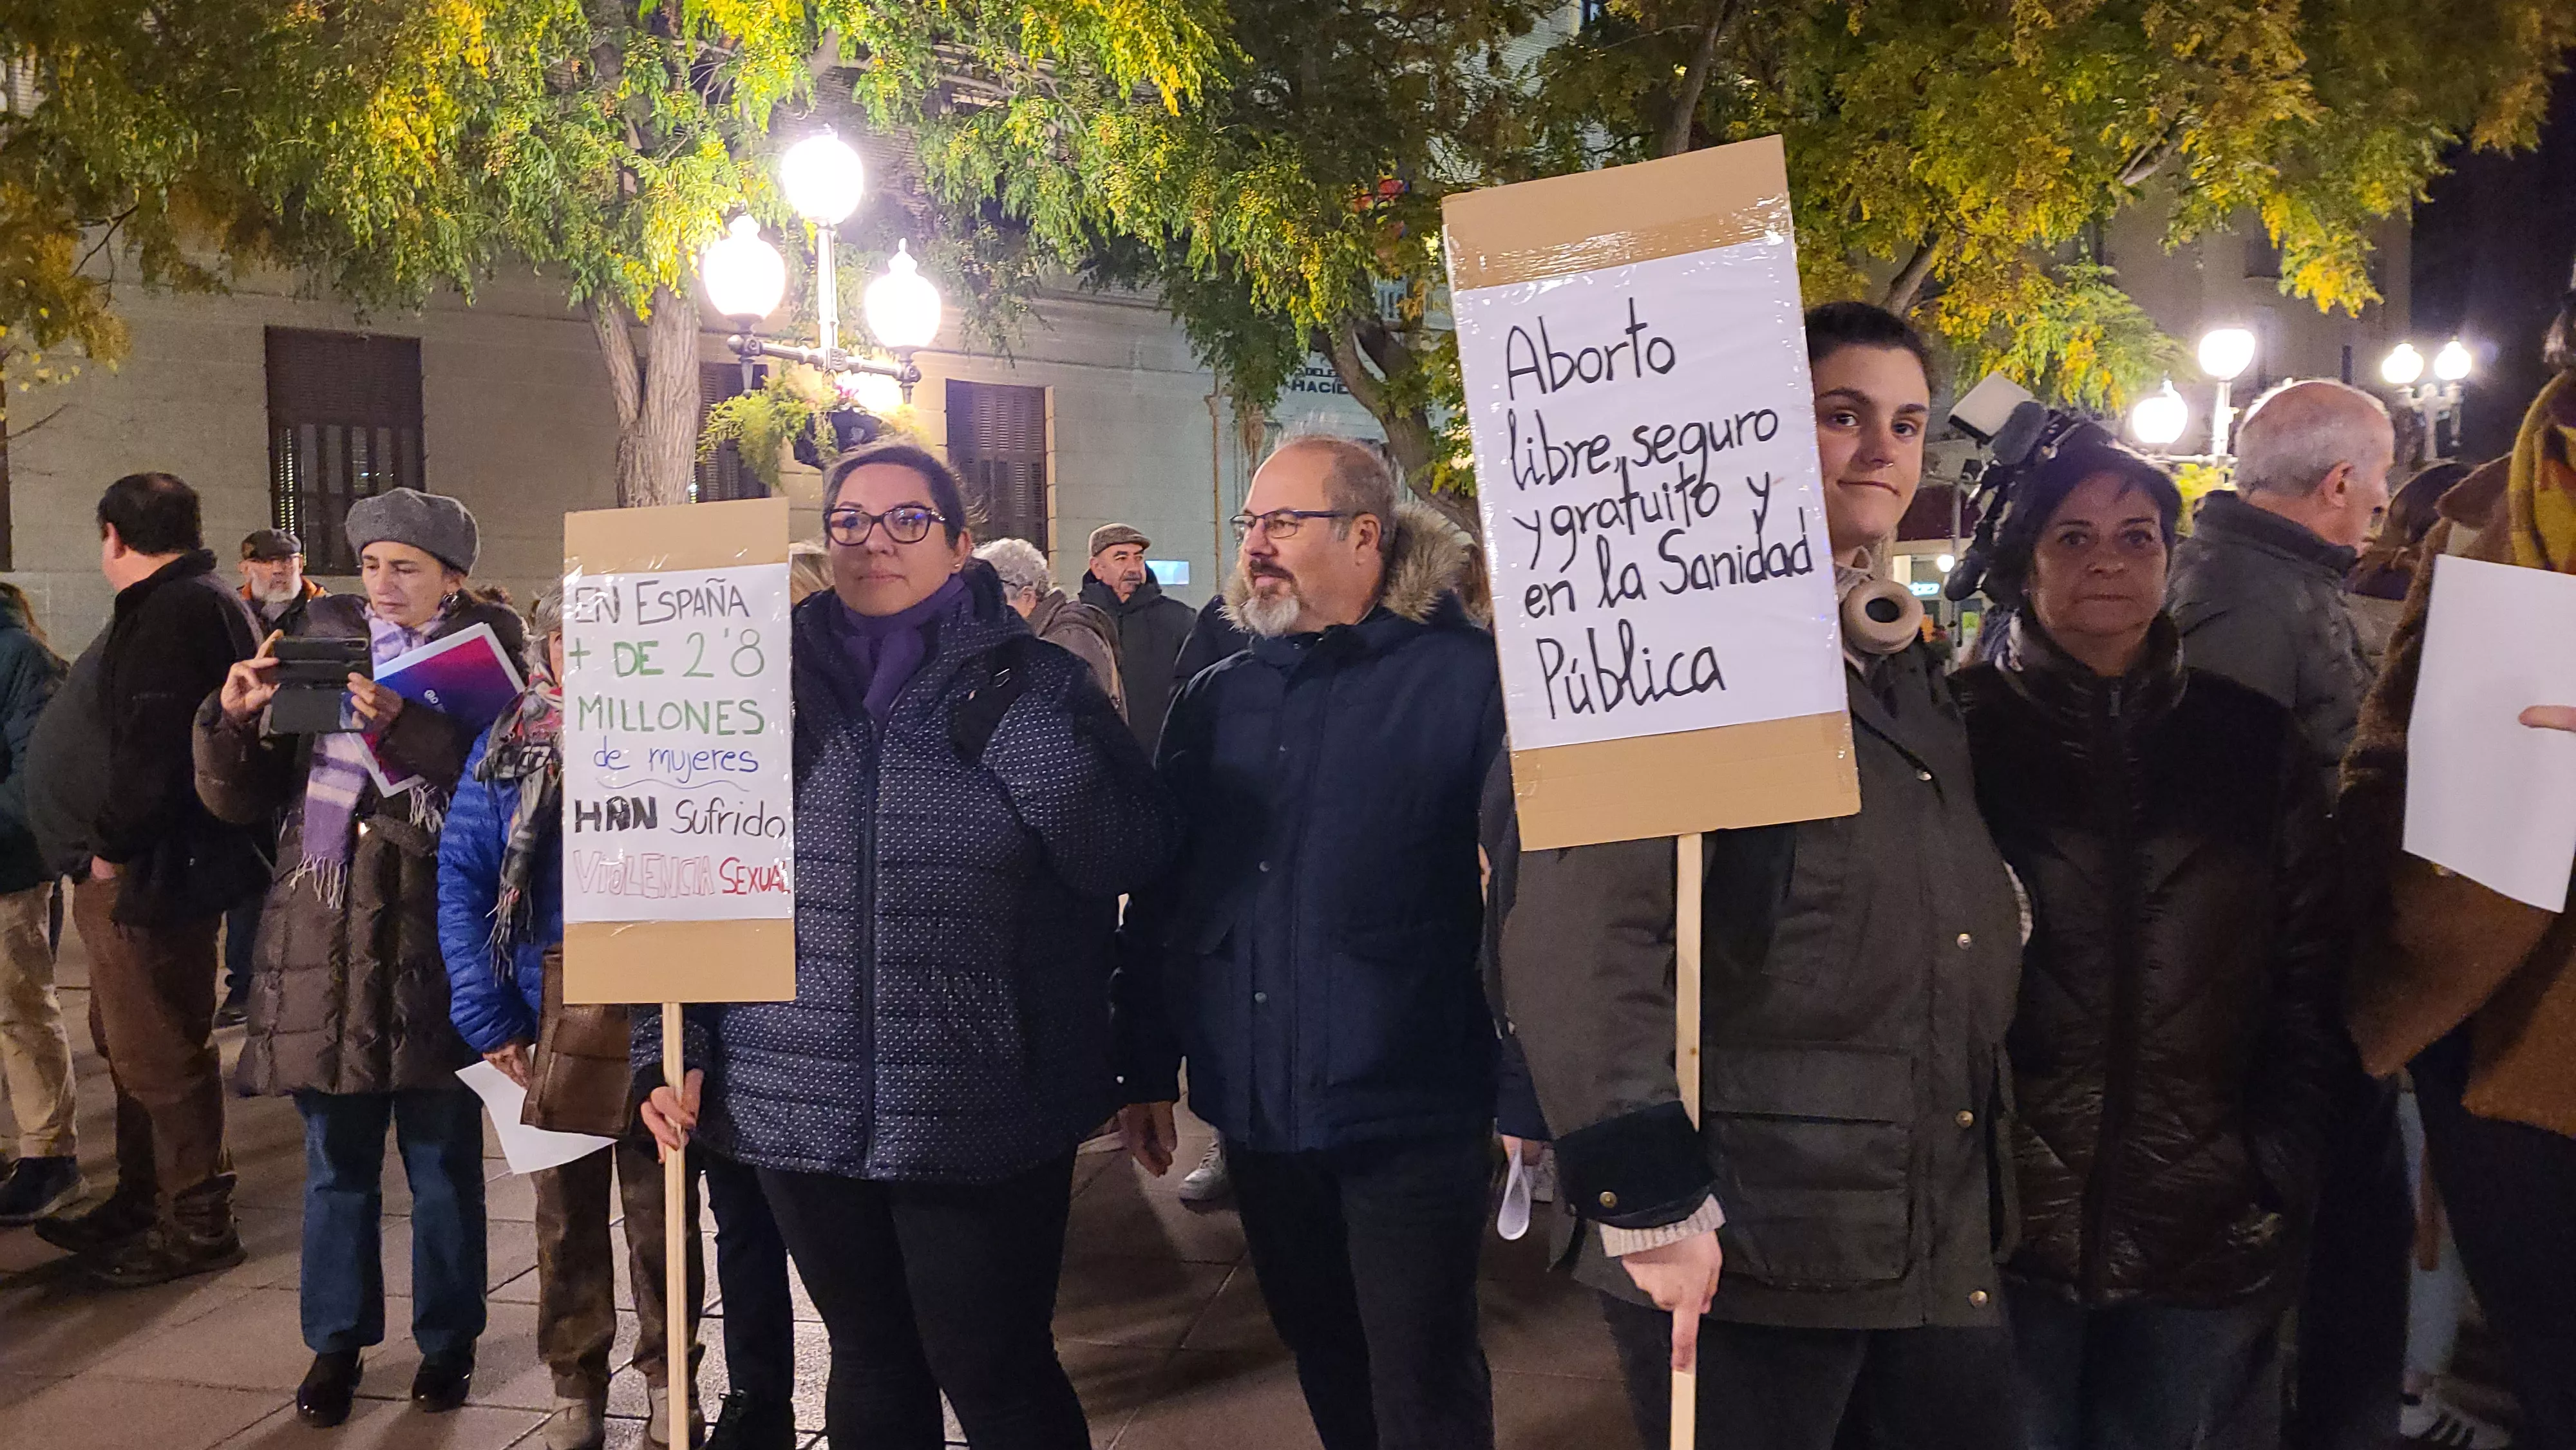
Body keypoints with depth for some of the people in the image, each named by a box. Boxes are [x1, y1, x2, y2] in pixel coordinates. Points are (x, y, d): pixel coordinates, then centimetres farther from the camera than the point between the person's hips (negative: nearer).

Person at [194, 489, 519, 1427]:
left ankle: (447, 1340, 22)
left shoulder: (484, 654, 0)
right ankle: (337, 1341, 24)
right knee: (336, 1155, 10)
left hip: (433, 941, -3)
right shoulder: (319, 646, 9)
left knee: (442, 1155, 7)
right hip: (325, 937, 3)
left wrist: (402, 726, -26)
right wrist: (233, 719, -8)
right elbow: (240, 800, 10)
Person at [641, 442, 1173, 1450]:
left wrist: (1007, 720, -18)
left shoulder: (1032, 681, 0)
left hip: (982, 1123, -3)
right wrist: (671, 1052, 2)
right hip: (801, 1110, 3)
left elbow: (1129, 854, -12)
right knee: (870, 1366, 17)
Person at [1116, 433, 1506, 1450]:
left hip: (1410, 1114, -5)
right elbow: (1159, 897, 11)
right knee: (1323, 1361, 20)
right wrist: (1147, 1069, 11)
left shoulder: (1466, 680, -9)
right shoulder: (1215, 701, 8)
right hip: (1253, 1109, 5)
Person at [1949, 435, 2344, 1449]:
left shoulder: (2256, 743, 8)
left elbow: (2310, 984, 7)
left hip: (2207, 1233, 2)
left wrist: (2279, 1187, 0)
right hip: (2003, 1221, -2)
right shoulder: (1962, 728, -1)